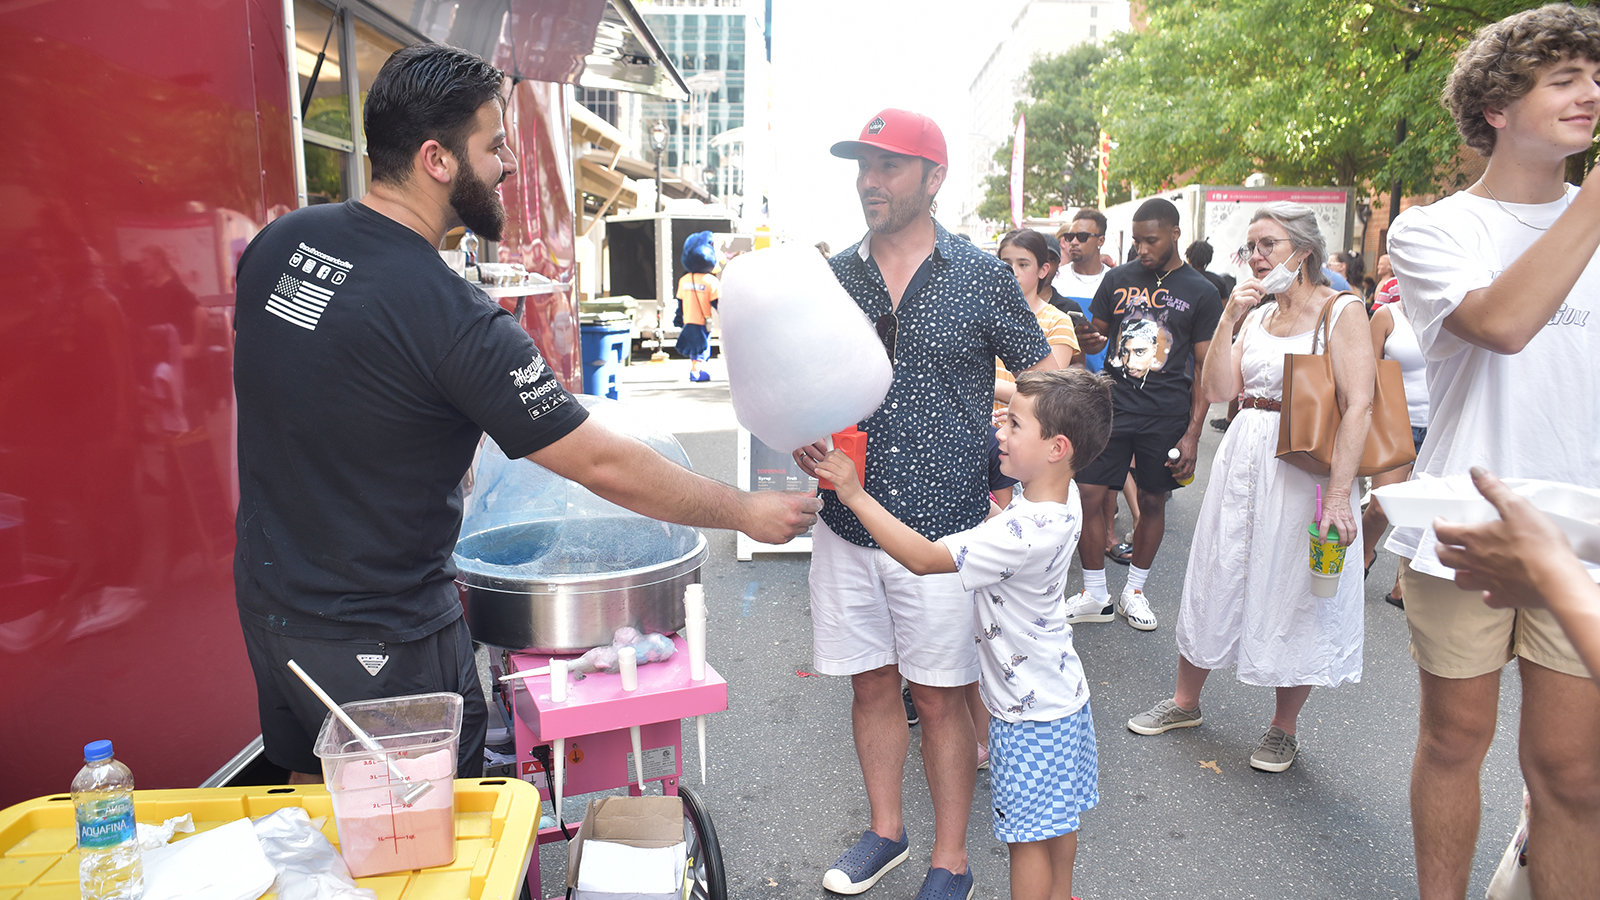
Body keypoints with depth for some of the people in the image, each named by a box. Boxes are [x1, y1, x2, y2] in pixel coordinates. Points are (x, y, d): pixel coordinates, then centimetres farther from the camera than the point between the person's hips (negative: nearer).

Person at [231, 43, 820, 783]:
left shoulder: (278, 242, -3)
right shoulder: (453, 319, -26)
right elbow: (604, 466, -23)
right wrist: (747, 512, -11)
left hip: (267, 599, 8)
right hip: (377, 638, -7)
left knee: (313, 794, 26)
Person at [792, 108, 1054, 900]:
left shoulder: (983, 278, -3)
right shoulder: (831, 278, 4)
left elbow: (1046, 382, 4)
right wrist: (802, 440, -10)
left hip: (944, 529, -3)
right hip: (847, 525, 3)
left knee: (941, 699, 8)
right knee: (871, 685, 16)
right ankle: (886, 830, 38)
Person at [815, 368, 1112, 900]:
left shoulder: (1025, 532, -34)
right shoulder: (1060, 496, -6)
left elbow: (922, 558, -32)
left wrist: (856, 496, -29)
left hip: (1030, 713, -9)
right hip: (1058, 693, 9)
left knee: (1028, 835, 9)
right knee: (1055, 824, 26)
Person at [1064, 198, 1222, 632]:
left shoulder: (1201, 293, 1)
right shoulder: (1118, 279, 6)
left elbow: (1205, 367, 1)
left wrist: (1192, 433, -6)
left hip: (1167, 415, -1)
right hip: (1113, 404, 1)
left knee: (1153, 502, 9)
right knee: (1087, 496, -5)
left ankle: (1133, 591, 27)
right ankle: (1095, 595, 11)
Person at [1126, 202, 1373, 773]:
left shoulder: (1342, 312, -7)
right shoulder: (1257, 313, 11)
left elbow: (1358, 406, -15)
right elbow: (1218, 390, 3)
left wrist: (1339, 492, -23)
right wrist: (1228, 318, -6)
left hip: (1305, 464, -5)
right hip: (1242, 457, 6)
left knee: (1295, 592, 5)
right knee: (1219, 575, 14)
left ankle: (1283, 727, 25)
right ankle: (1185, 701, 30)